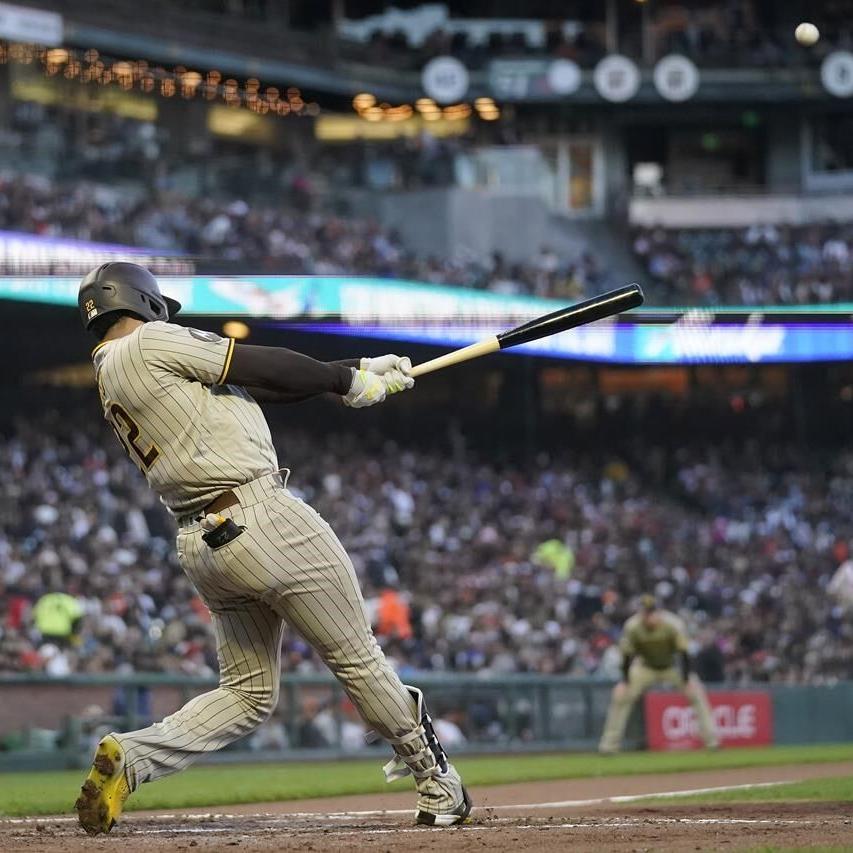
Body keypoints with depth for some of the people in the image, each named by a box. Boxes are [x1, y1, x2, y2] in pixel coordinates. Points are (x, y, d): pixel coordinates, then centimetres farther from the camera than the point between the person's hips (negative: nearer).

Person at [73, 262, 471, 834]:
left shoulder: (110, 380, 19)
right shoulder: (151, 343, -6)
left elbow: (259, 386, 18)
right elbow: (264, 367, -4)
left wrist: (362, 370, 16)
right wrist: (346, 380, 12)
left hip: (199, 545, 9)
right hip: (260, 519, -9)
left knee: (249, 695, 14)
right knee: (359, 658, 5)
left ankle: (132, 757, -5)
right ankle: (438, 785, 16)